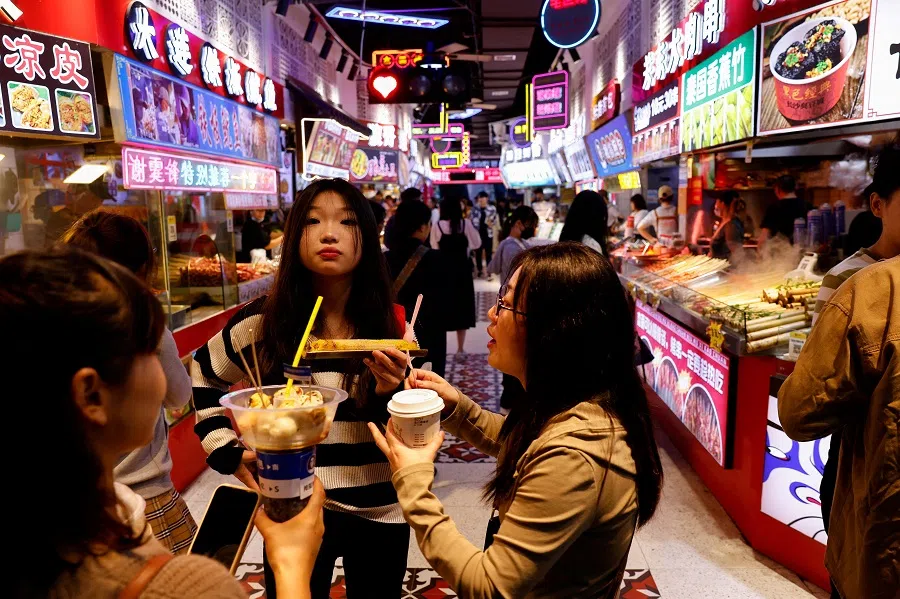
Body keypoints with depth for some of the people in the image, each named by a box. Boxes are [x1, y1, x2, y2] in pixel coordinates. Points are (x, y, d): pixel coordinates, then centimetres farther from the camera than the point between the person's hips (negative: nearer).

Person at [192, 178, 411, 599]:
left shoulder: (393, 324, -9)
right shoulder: (264, 322, -10)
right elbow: (204, 373, 10)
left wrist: (392, 393, -25)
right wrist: (226, 451, 2)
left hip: (380, 513, 1)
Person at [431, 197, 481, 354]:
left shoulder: (437, 226, -6)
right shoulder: (465, 224, -5)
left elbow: (434, 248, 0)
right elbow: (477, 243, 1)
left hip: (443, 269, -1)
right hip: (462, 269, 1)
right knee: (461, 306, 9)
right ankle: (460, 347, 13)